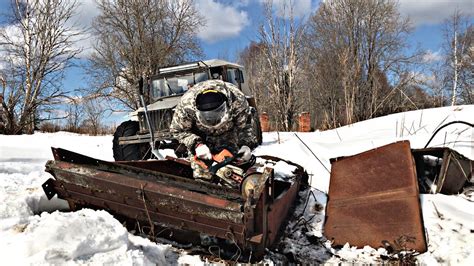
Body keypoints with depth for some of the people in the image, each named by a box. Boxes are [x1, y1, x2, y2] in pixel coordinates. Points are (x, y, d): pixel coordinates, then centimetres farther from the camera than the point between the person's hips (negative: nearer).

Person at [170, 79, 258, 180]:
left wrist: (247, 144, -31)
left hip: (227, 133, 1)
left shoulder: (238, 100, -33)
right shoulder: (186, 104, -35)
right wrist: (196, 144, -33)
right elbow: (178, 130, -18)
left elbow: (245, 125, -15)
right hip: (199, 138, -1)